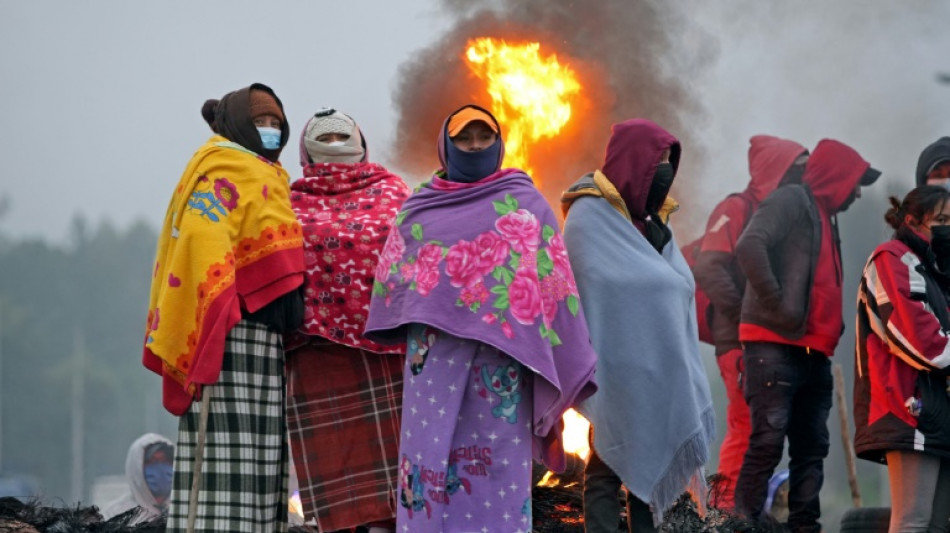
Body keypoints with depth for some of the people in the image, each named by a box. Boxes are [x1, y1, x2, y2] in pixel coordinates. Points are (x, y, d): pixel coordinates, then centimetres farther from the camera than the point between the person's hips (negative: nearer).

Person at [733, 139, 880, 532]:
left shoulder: (824, 218, 24)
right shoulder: (791, 201, -4)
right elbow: (750, 246, -20)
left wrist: (833, 327, 12)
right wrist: (777, 306, -21)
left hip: (813, 352, 9)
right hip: (775, 346, -9)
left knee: (811, 448, 7)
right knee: (767, 442, -13)